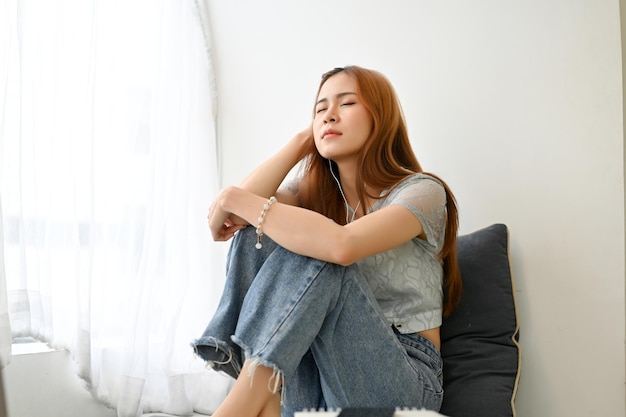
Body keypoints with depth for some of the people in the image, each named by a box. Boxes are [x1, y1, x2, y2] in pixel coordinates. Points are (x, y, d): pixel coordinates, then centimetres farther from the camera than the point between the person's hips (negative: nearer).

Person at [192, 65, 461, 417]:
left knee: (317, 253, -29)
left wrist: (239, 201, -21)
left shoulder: (422, 191, -8)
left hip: (401, 379, -4)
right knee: (257, 233, -14)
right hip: (317, 369, 5)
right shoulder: (314, 191, 10)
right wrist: (300, 142, -1)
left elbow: (341, 245, -30)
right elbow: (234, 212, -8)